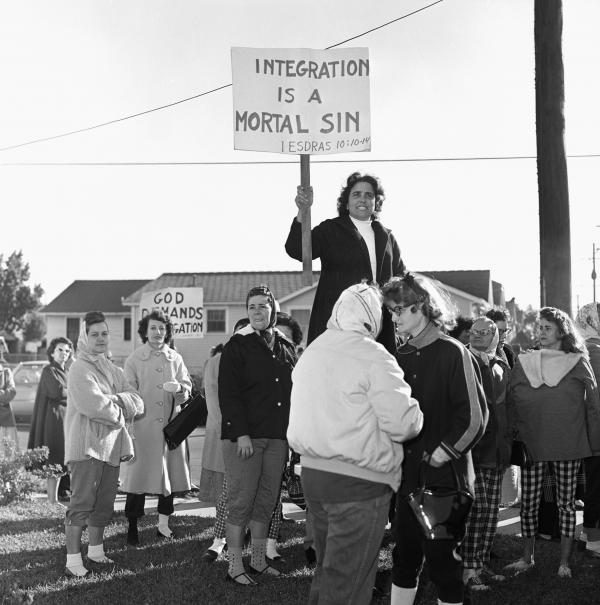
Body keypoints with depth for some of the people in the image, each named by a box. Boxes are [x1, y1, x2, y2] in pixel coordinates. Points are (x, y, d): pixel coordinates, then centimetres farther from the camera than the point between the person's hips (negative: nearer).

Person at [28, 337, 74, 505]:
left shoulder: (64, 371, 18)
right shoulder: (49, 370, -8)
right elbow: (57, 391, -19)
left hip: (65, 418, 8)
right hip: (53, 417, -8)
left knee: (59, 462, 8)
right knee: (54, 460, -8)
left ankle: (54, 498, 13)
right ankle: (52, 501, -6)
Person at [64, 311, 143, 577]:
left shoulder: (112, 370, 16)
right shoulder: (80, 369, -9)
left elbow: (137, 403, 7)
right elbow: (95, 407, -21)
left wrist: (115, 401, -12)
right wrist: (122, 409, -5)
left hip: (111, 446, 8)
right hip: (86, 445, -8)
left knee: (104, 503, 14)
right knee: (82, 504, -7)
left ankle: (96, 550, 27)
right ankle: (73, 559, -3)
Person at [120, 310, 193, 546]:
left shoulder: (175, 359, 11)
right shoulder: (134, 359, 3)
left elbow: (188, 388, 7)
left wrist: (178, 387, -15)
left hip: (171, 424, 3)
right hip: (143, 426, -3)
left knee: (170, 473, 6)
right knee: (139, 473, -4)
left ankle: (163, 524, 19)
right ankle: (132, 527, 4)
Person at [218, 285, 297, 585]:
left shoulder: (286, 348, 13)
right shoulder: (238, 346, -3)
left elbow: (294, 391, 17)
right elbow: (228, 393, -9)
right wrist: (240, 433, -16)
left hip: (277, 437, 5)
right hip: (244, 436, -5)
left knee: (266, 501, 10)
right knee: (241, 502, -2)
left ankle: (258, 559, 22)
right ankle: (235, 566, 5)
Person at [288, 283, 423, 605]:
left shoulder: (311, 352, 10)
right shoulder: (372, 357, -14)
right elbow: (402, 423, -18)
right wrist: (416, 415, 0)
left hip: (312, 470, 7)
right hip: (357, 482, -7)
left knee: (327, 569, 20)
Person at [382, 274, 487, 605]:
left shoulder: (453, 353, -9)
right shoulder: (402, 356, 9)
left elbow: (474, 418, -13)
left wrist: (442, 454, -15)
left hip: (444, 477, -6)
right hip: (408, 475, 6)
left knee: (444, 560, 3)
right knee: (405, 556, 13)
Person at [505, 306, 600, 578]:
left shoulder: (578, 364, 2)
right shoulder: (523, 363, 6)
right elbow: (511, 404, 6)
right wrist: (511, 438, -1)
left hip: (569, 444, -1)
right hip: (531, 443, 1)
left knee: (566, 502, 5)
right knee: (528, 502, 3)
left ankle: (564, 562, 14)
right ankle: (527, 558, 17)